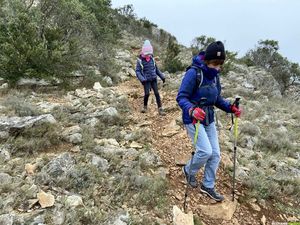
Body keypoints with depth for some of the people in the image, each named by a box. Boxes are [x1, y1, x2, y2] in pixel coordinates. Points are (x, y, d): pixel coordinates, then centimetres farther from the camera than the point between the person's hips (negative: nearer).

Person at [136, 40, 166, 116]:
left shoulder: (152, 59, 8)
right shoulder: (140, 61, -5)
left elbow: (156, 69, 18)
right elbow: (137, 71, -9)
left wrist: (162, 76, 14)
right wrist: (142, 79, -24)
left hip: (154, 79, 3)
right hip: (146, 80, -3)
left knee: (157, 93, -2)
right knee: (147, 93, -10)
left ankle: (160, 109, 0)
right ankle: (145, 107, 17)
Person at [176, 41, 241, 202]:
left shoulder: (214, 76, 5)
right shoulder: (193, 73, -18)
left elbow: (217, 99, 14)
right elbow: (181, 97, -20)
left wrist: (231, 108, -2)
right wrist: (192, 110, -39)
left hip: (209, 119, 7)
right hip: (193, 119, -7)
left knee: (215, 154, 7)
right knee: (205, 151, -15)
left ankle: (208, 186, 24)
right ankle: (189, 170, 17)